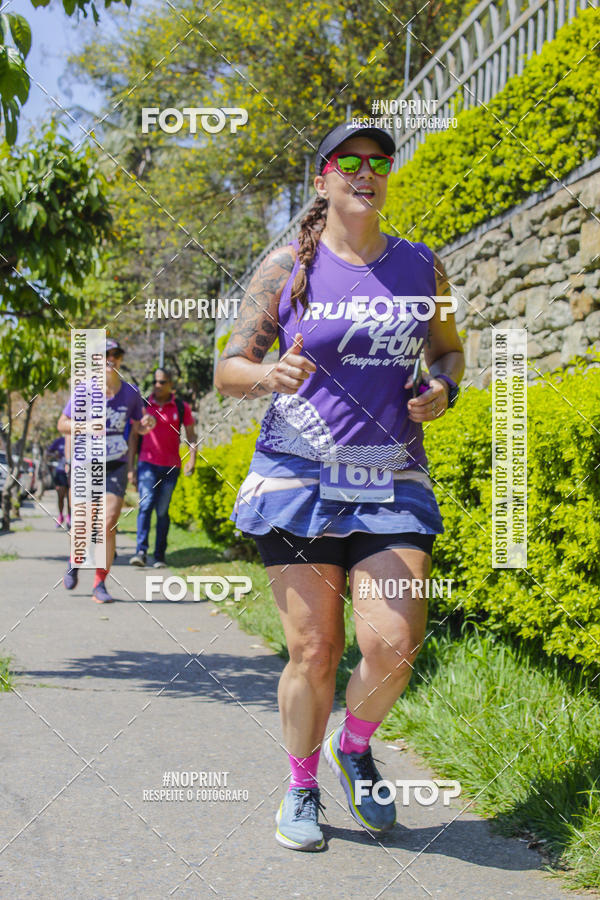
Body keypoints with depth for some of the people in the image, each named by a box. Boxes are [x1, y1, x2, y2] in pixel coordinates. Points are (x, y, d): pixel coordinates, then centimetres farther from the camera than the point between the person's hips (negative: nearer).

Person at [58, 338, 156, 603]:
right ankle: (75, 562, 39)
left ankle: (100, 585, 0)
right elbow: (62, 424, 0)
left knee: (108, 526, -10)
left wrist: (146, 425, -10)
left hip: (116, 467, 1)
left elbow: (136, 428, 13)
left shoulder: (131, 393, 0)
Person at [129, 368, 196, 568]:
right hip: (147, 463, 0)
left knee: (163, 511, 3)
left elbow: (191, 435, 9)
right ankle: (141, 552, -25)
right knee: (146, 504, -17)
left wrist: (192, 458, -7)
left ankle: (159, 556, 10)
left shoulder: (181, 407, 5)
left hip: (171, 467, 1)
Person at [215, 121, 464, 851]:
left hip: (391, 485, 2)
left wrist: (444, 389, 0)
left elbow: (448, 350, 23)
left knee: (393, 646, -11)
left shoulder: (421, 268, 8)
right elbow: (227, 371, 0)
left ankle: (354, 747, 21)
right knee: (313, 652, -1)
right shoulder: (286, 267, 0)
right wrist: (269, 374, -23)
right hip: (299, 481, -2)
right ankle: (302, 789, 23)